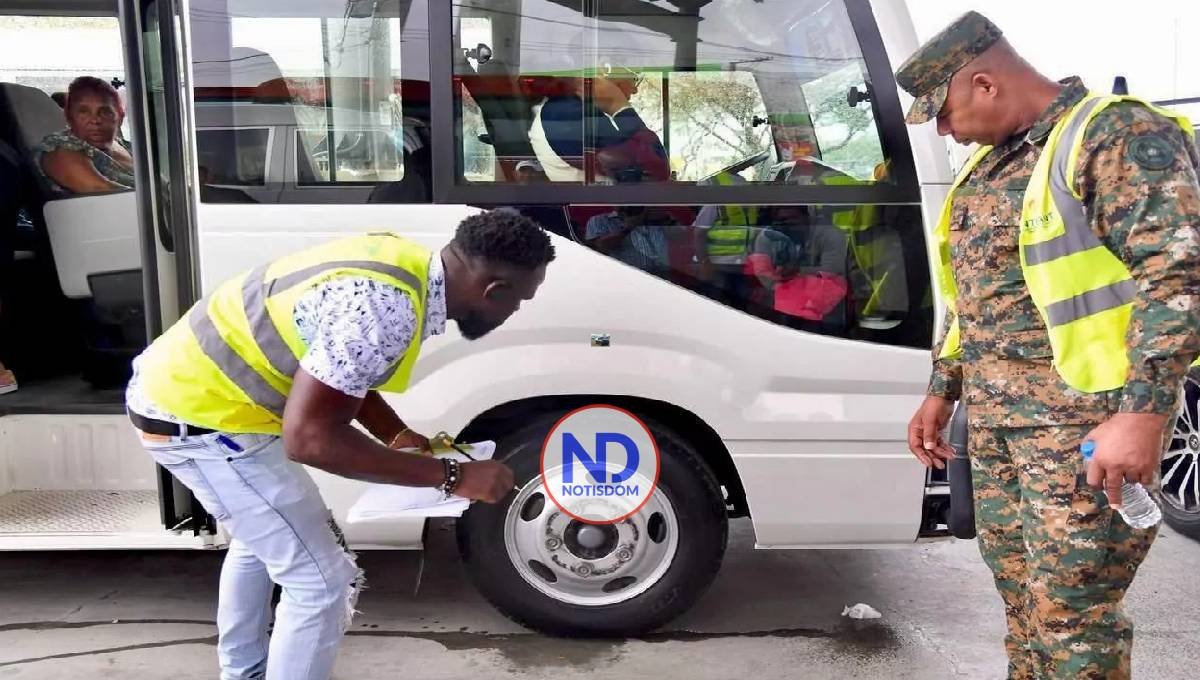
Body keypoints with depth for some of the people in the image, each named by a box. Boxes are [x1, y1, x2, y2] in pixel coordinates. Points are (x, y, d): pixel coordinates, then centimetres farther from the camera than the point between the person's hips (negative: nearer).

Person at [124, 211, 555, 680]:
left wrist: (399, 437, 4)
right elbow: (309, 437, -30)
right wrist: (450, 476, -27)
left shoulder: (402, 264, 0)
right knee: (320, 581, -3)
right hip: (200, 416, -10)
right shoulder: (385, 309, -30)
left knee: (260, 540, 30)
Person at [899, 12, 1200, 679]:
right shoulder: (991, 164, 16)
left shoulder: (1120, 135, -11)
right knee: (1021, 594, 18)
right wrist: (943, 391, 21)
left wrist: (1144, 413, -26)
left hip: (1085, 421, -8)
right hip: (994, 419, 9)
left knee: (1071, 609, -4)